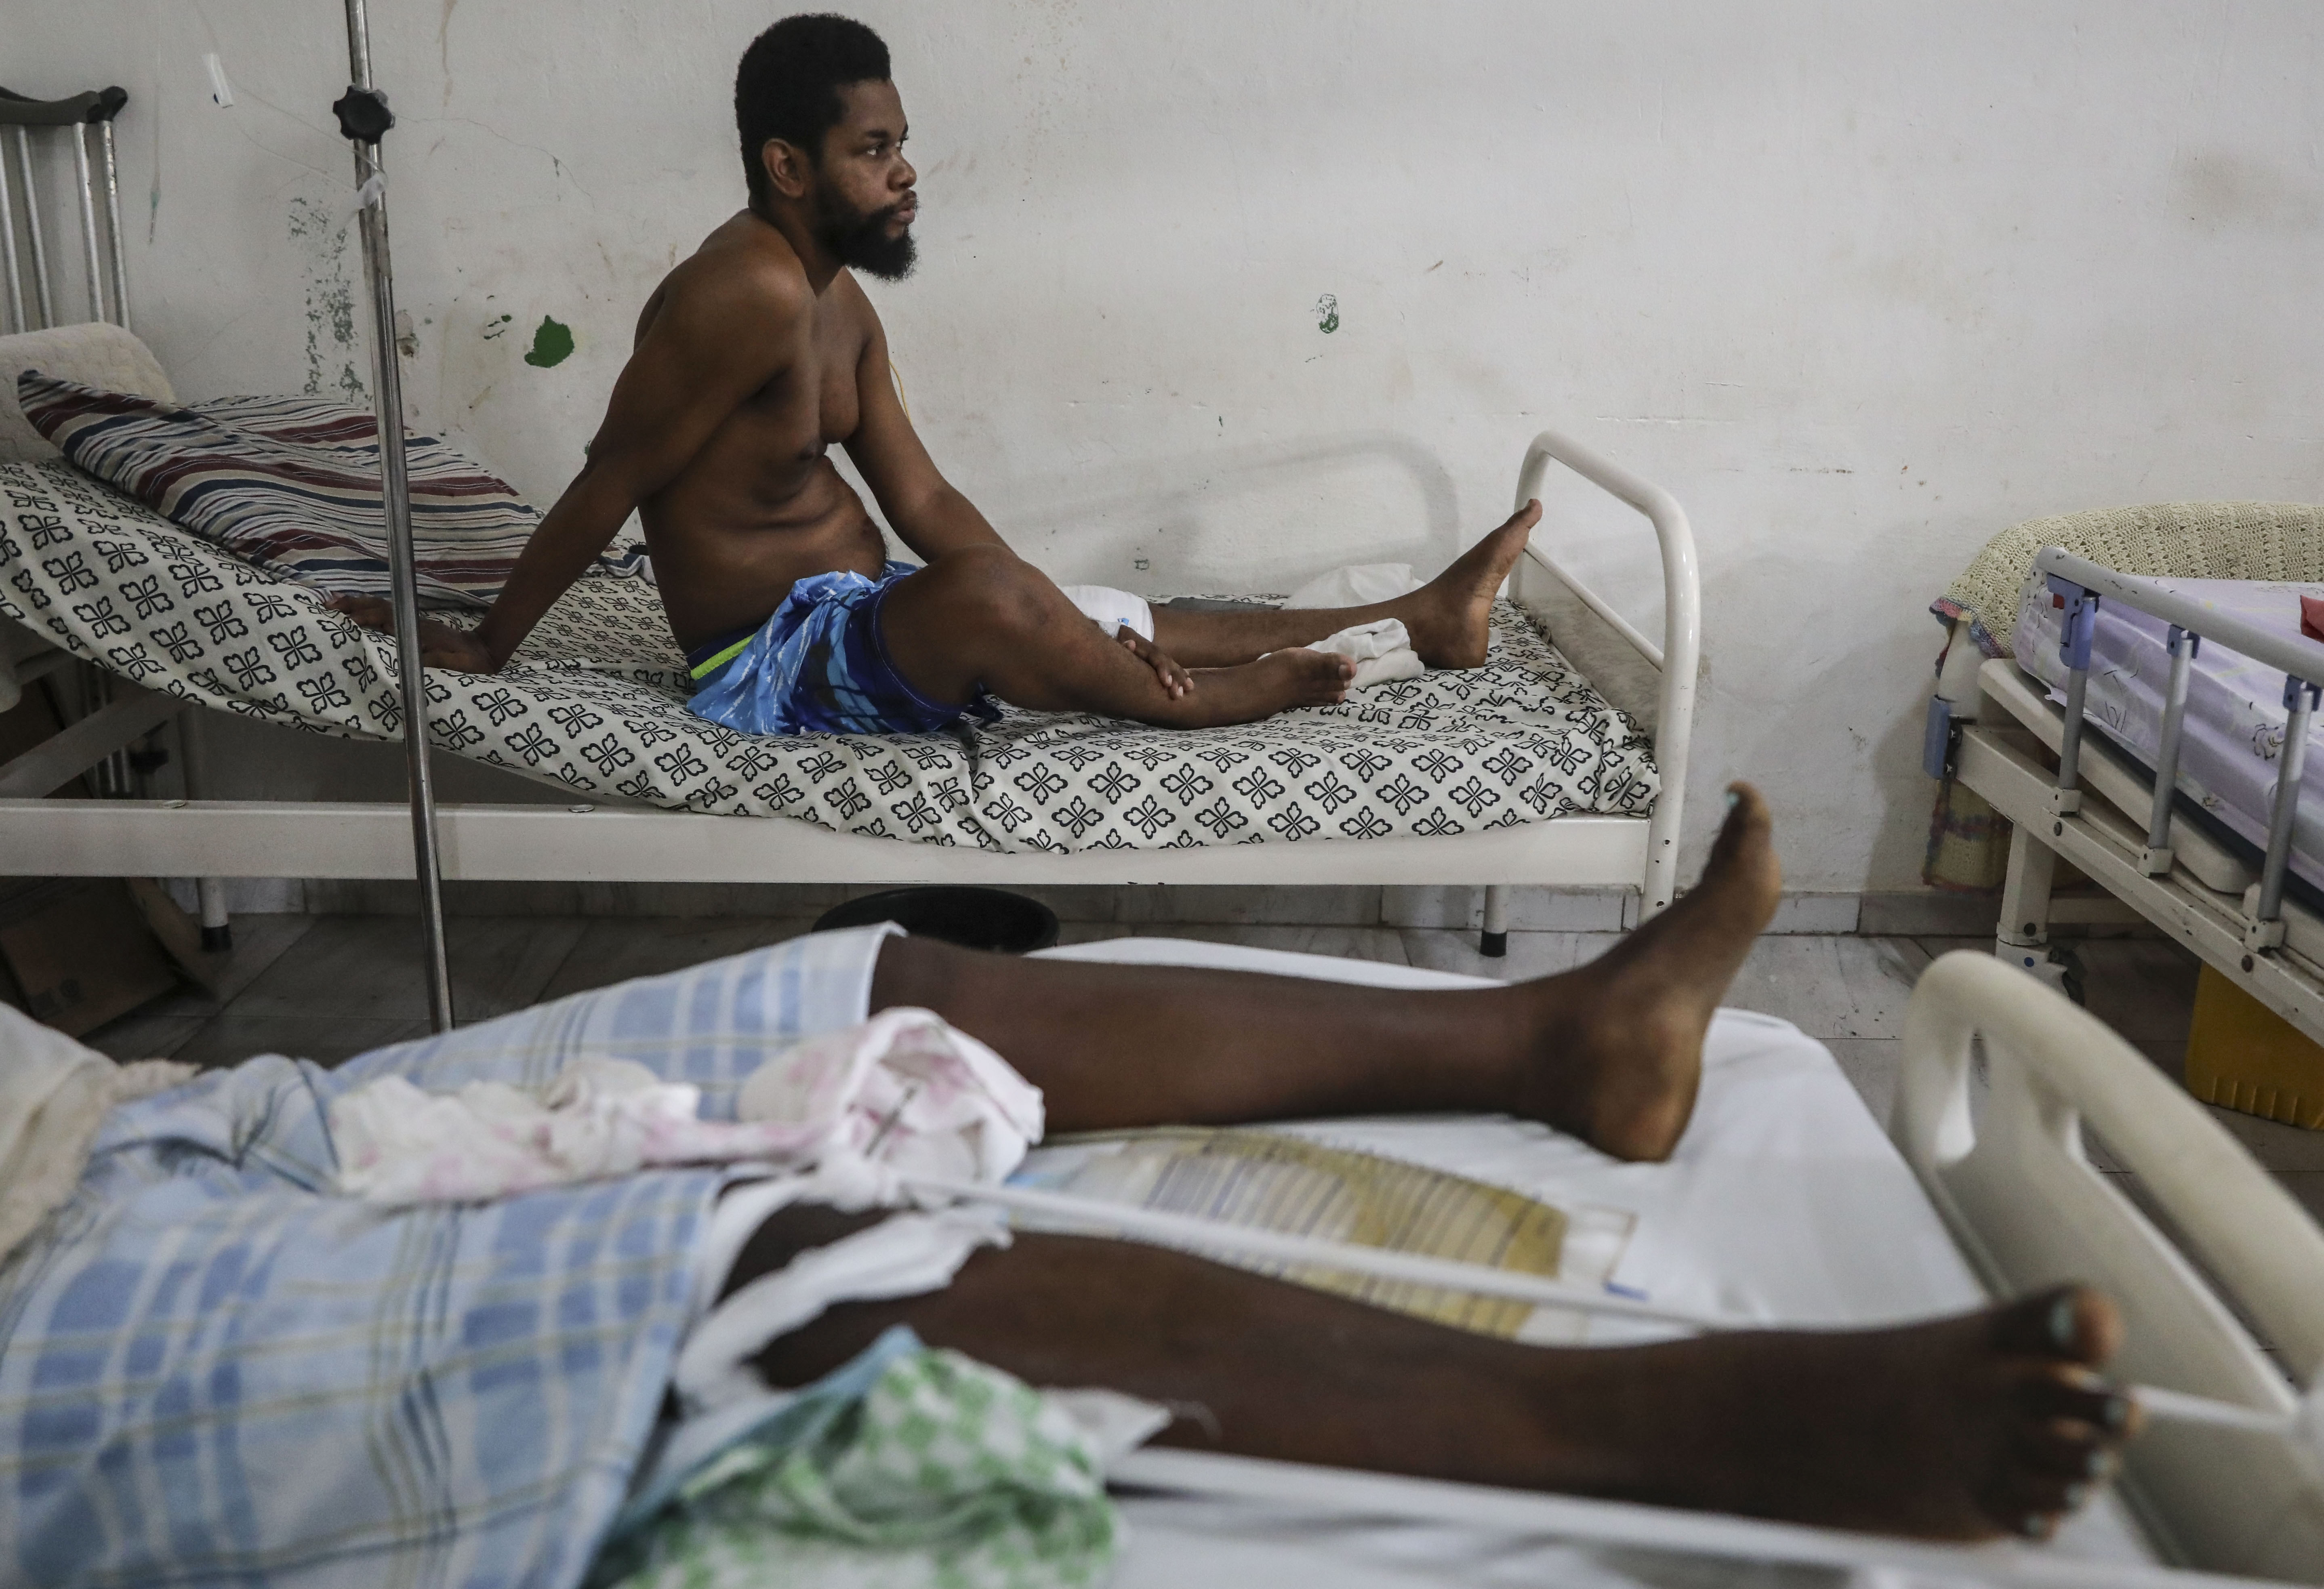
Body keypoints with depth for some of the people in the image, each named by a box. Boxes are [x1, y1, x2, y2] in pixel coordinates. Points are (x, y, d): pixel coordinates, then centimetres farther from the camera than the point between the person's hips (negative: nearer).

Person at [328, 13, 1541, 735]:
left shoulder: (839, 305, 7)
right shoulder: (748, 291, -23)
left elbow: (922, 500, 6)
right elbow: (609, 487, -18)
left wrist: (1080, 633, -2)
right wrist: (484, 648, -11)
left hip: (861, 612, 9)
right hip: (770, 667, -9)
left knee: (1132, 625, 8)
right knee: (982, 594, -36)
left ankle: (1423, 620, 14)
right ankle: (1191, 701, -10)